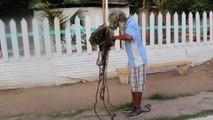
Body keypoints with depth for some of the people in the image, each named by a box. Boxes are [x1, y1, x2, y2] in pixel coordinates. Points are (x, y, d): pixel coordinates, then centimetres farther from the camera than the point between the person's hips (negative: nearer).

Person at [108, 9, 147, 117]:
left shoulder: (131, 26, -24)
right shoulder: (128, 23, 6)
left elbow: (128, 37, -47)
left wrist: (114, 37, -34)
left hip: (138, 60, -10)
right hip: (133, 59, 10)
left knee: (137, 85, 1)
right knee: (133, 84, 18)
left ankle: (138, 108, 13)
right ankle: (134, 104, 31)